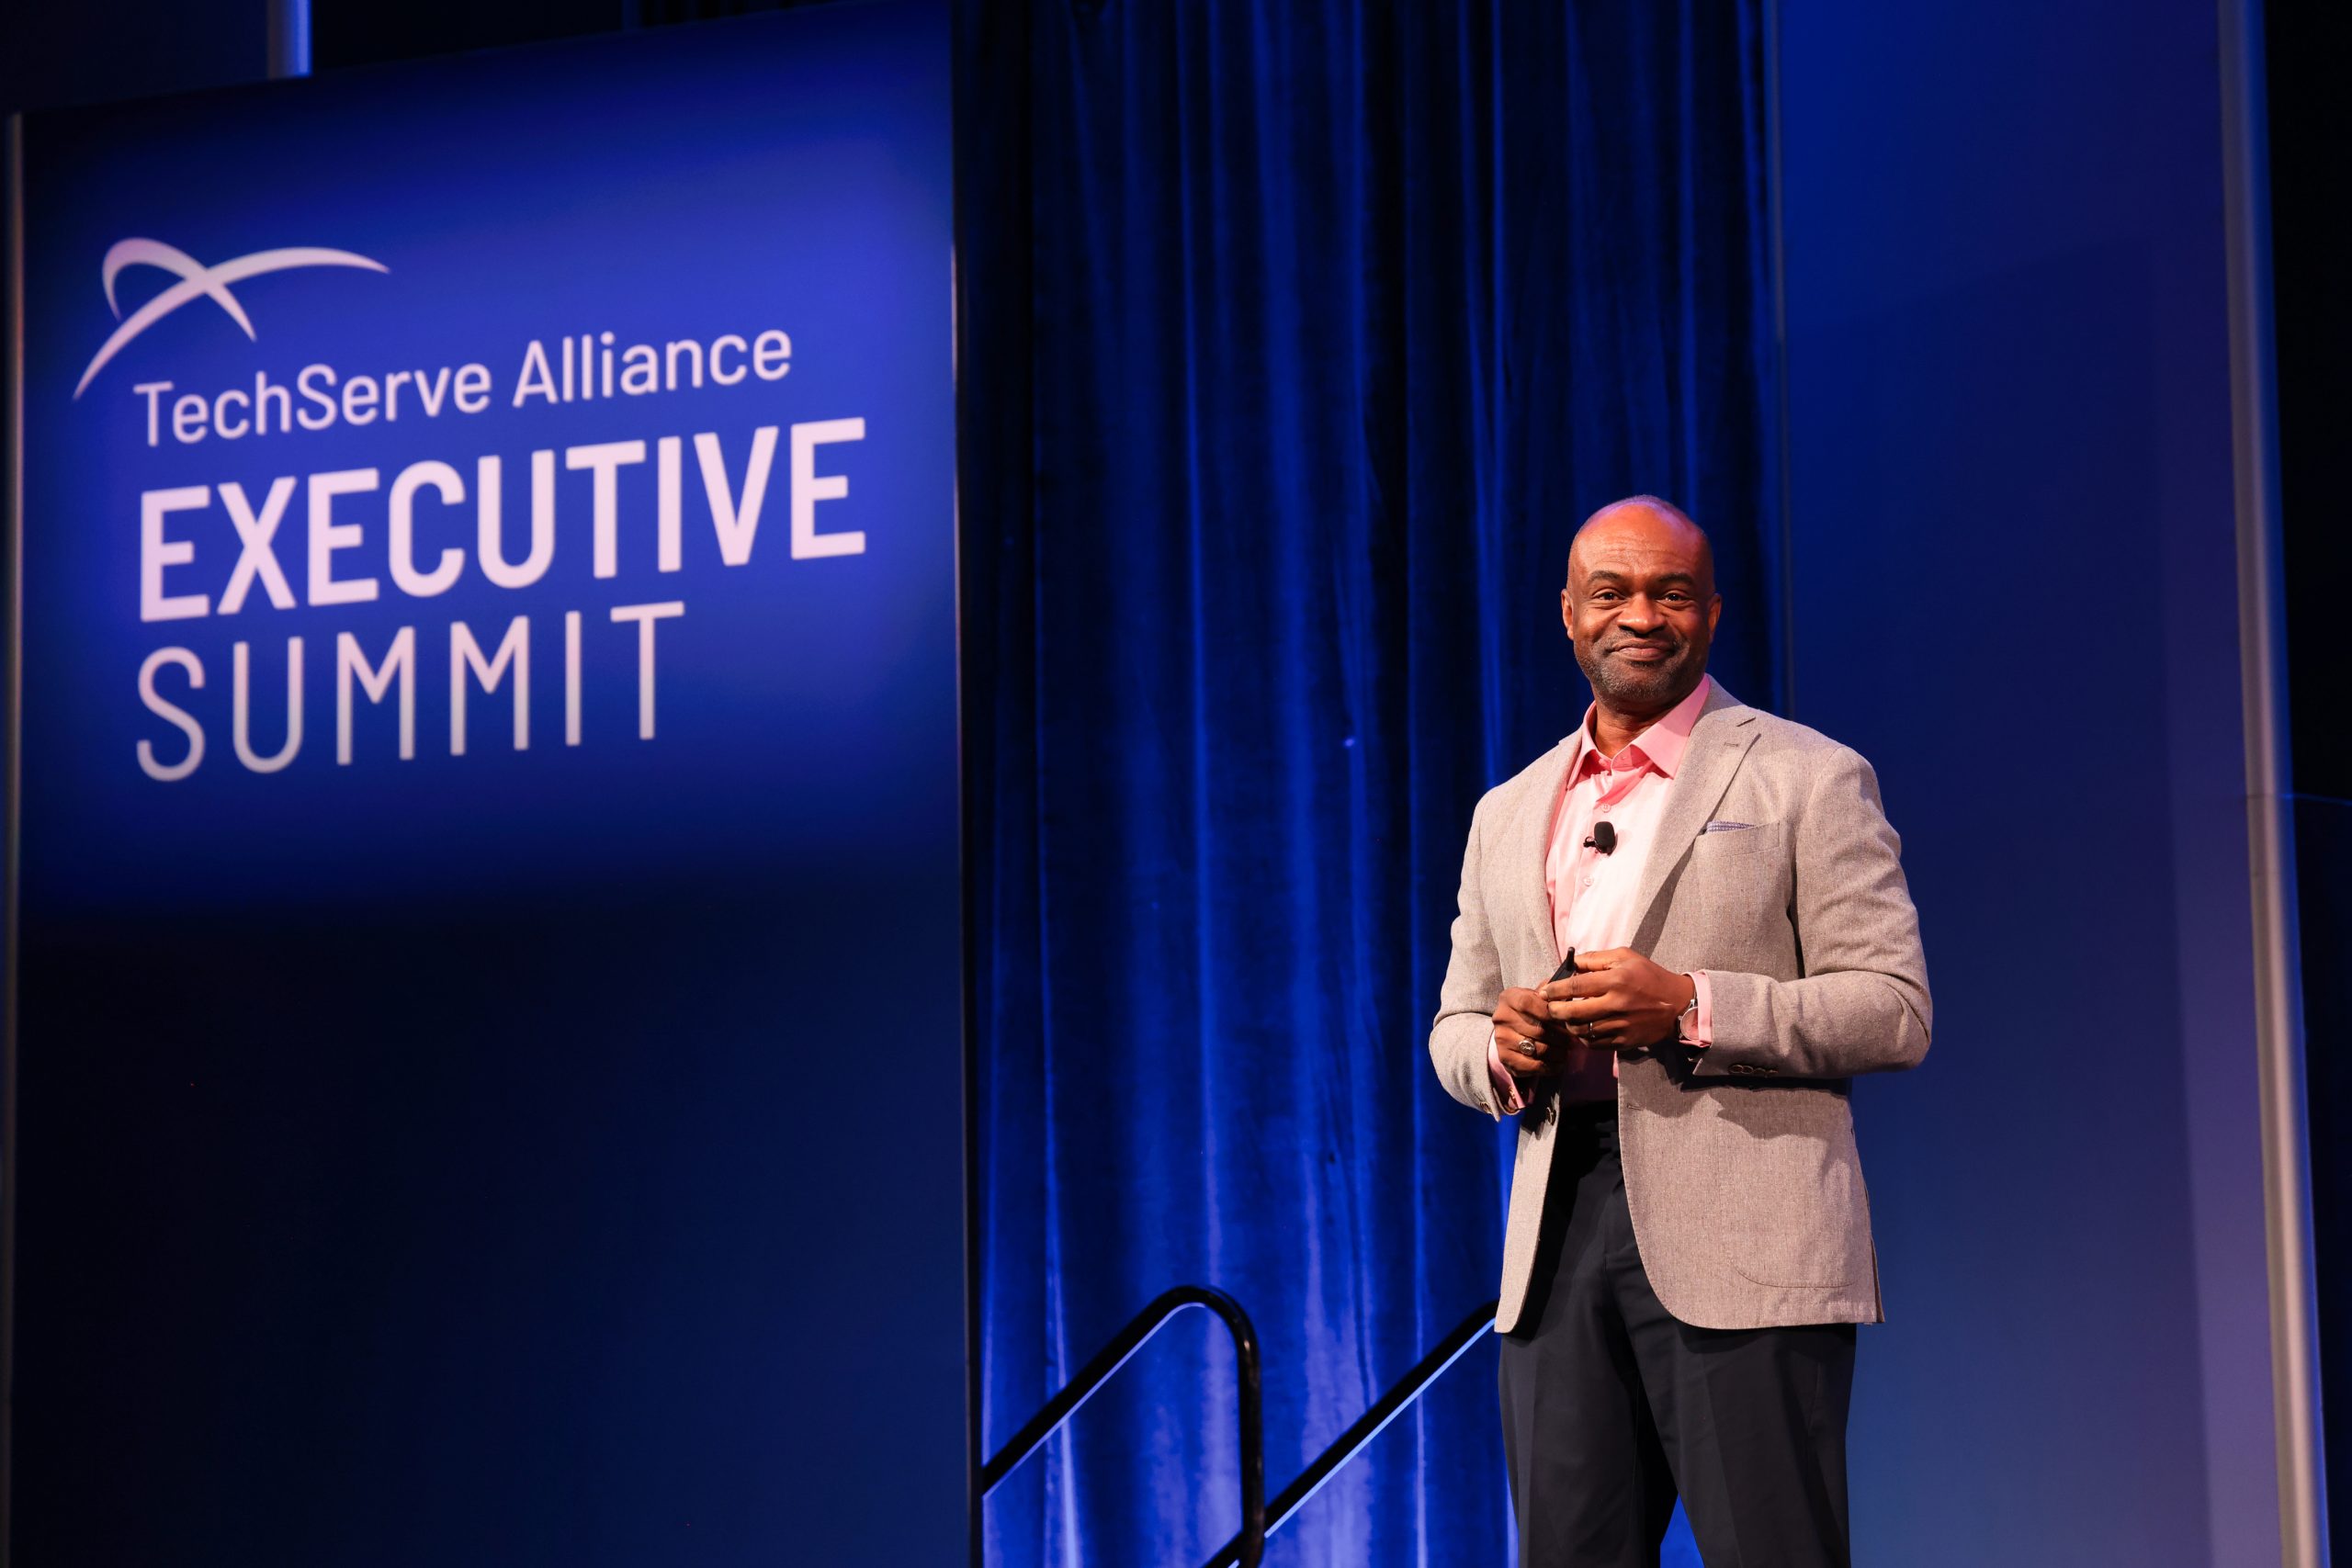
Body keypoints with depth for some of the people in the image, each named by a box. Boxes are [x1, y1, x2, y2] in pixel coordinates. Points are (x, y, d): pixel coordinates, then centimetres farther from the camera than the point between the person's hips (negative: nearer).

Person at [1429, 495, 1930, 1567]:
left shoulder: (1807, 780, 4)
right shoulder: (1508, 816, 20)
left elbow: (1896, 1011, -2)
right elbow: (1453, 1026, 23)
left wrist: (1691, 1007, -15)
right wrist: (1500, 1051, -2)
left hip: (1743, 1245, -5)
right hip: (1558, 1236, 5)